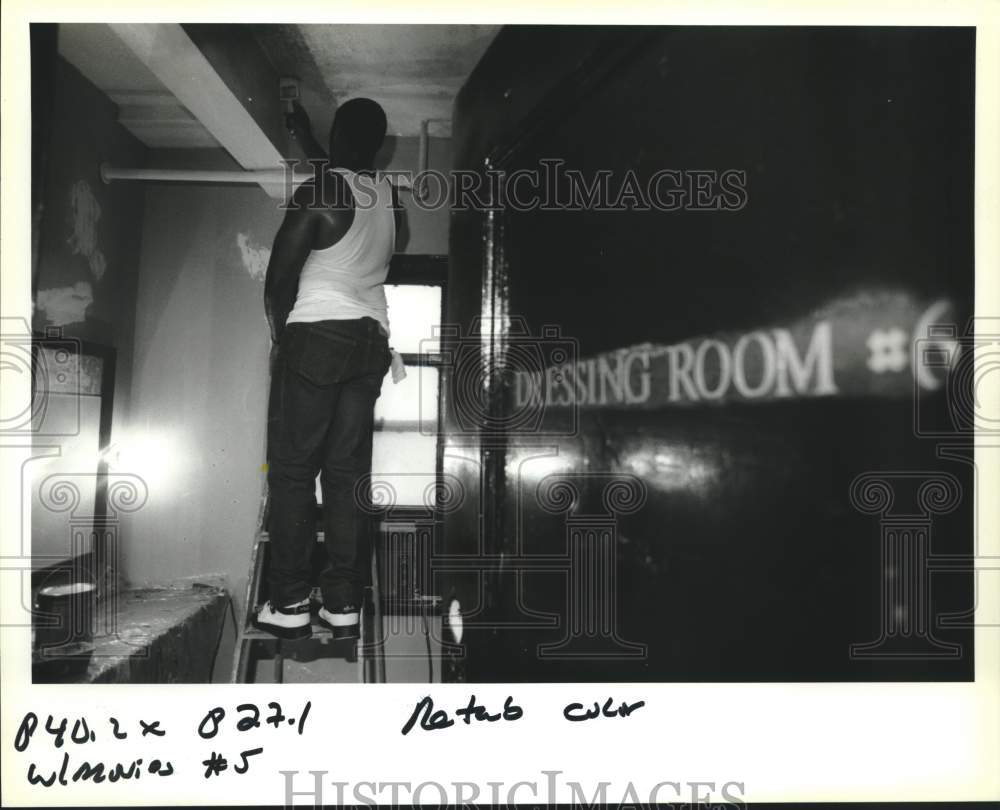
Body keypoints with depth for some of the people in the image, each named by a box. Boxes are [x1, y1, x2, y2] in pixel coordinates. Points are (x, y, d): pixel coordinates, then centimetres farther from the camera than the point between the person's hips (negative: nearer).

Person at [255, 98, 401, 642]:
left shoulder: (314, 197, -10)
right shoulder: (389, 197, 9)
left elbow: (280, 276, -8)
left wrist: (281, 333, 8)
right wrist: (302, 133, 41)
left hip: (315, 336, -6)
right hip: (372, 339, 6)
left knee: (292, 470, 0)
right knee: (348, 471, 6)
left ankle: (290, 604, 2)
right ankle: (344, 603, 8)